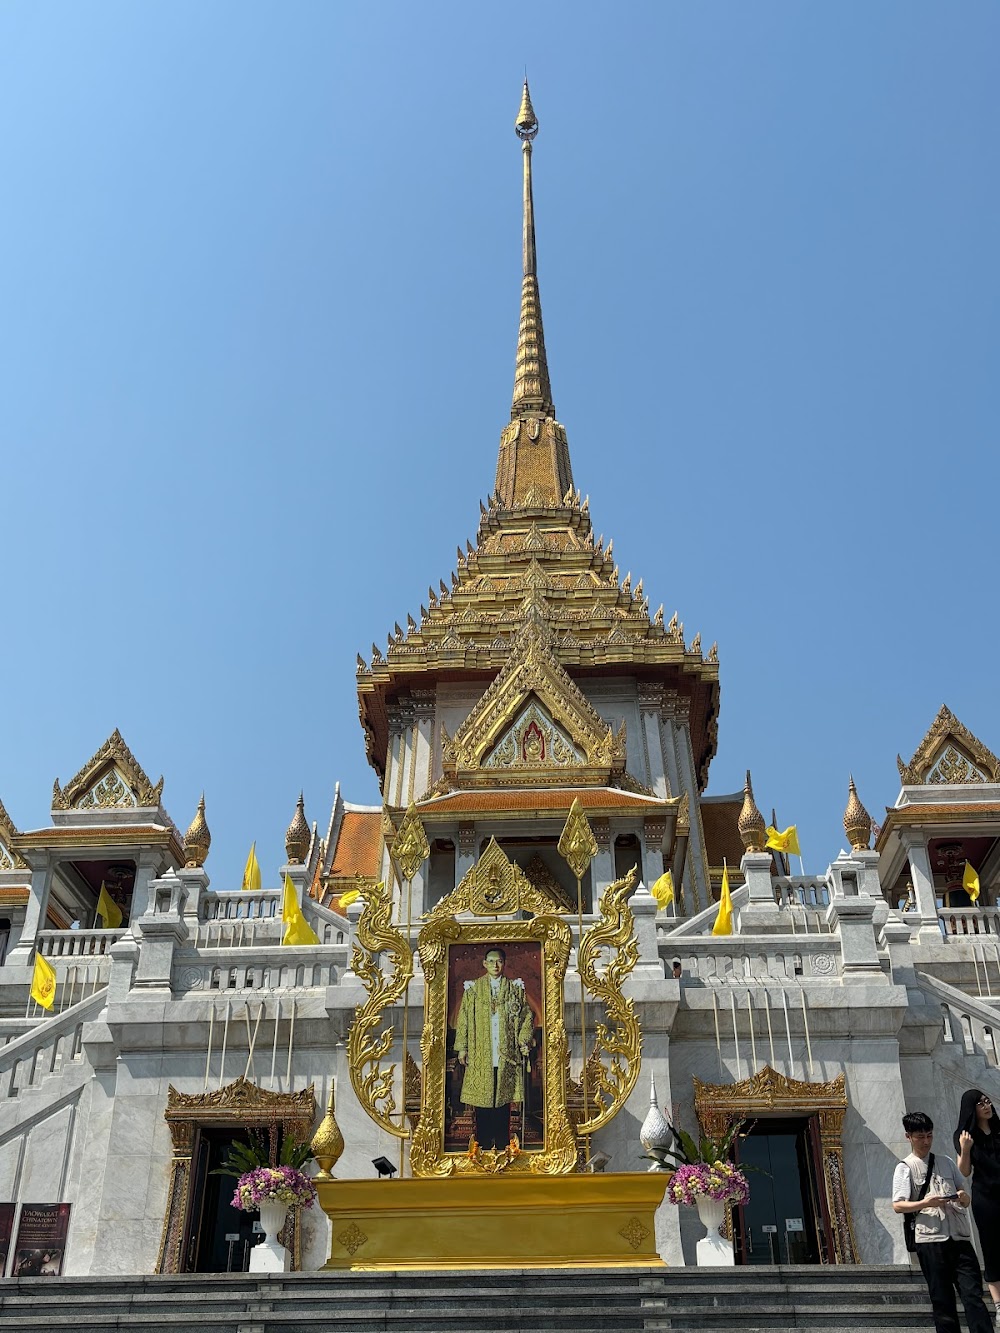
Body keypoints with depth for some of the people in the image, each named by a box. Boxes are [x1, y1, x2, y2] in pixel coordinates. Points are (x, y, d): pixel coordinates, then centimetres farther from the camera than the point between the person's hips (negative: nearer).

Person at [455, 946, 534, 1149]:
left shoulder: (515, 988, 7)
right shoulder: (473, 989, 6)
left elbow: (527, 1016, 7)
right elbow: (464, 1019, 5)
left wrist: (524, 1040, -6)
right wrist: (462, 1047, -1)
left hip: (506, 1054, 0)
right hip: (480, 1055, 0)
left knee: (504, 1098, 2)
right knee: (482, 1099, 0)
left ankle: (502, 1145, 9)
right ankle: (483, 1145, 8)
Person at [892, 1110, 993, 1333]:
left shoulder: (946, 1162, 19)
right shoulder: (905, 1168, 6)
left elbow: (966, 1201, 22)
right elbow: (897, 1206, -3)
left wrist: (963, 1198, -3)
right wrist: (924, 1203, -19)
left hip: (960, 1237, 3)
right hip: (930, 1239, -3)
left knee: (973, 1294, -6)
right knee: (942, 1300, -1)